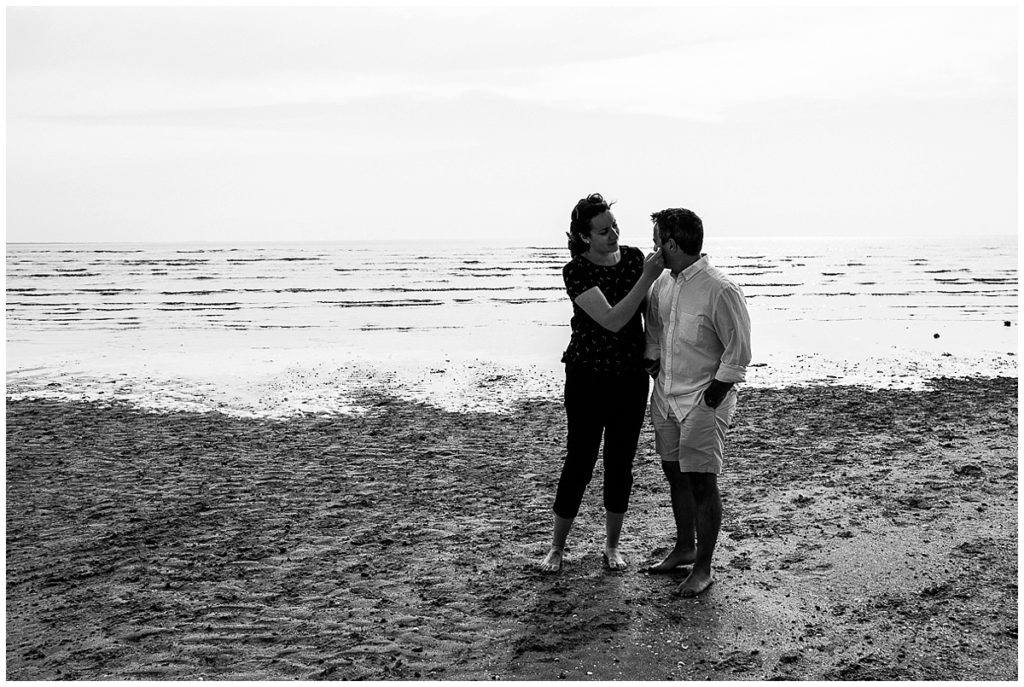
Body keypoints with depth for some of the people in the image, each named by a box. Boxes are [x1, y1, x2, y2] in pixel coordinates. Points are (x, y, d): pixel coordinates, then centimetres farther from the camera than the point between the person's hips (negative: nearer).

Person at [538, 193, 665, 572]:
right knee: (580, 460, 1)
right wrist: (647, 277, -28)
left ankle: (612, 545, 24)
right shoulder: (577, 270, -14)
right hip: (588, 376, -4)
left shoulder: (634, 257, 1)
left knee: (621, 462, 9)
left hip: (632, 376, 4)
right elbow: (611, 320, -24)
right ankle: (557, 547, 16)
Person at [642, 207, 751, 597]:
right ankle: (684, 548, 34)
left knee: (702, 482, -4)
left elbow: (739, 349, -15)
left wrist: (714, 394, -14)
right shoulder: (663, 284, 4)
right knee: (675, 474, 16)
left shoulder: (720, 290, -19)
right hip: (666, 395, 7)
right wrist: (652, 363, 13)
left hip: (703, 400, -7)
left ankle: (703, 568, 7)